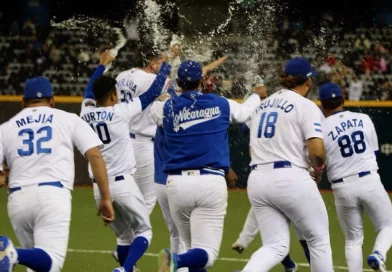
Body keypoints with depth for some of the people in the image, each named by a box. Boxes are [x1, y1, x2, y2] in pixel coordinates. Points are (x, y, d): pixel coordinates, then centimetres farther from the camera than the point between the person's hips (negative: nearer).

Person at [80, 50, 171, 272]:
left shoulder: (86, 112, 4)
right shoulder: (121, 112, -10)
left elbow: (90, 90, 26)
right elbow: (153, 92, -2)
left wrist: (103, 65, 41)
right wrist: (166, 65, 12)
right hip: (123, 183, -5)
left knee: (124, 235, 19)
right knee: (143, 231, 5)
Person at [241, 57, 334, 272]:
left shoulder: (263, 105, 18)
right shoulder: (305, 106, -5)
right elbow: (317, 151, -14)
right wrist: (318, 169, 5)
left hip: (257, 180, 6)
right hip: (290, 179, -6)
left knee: (275, 246, 4)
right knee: (319, 239, 10)